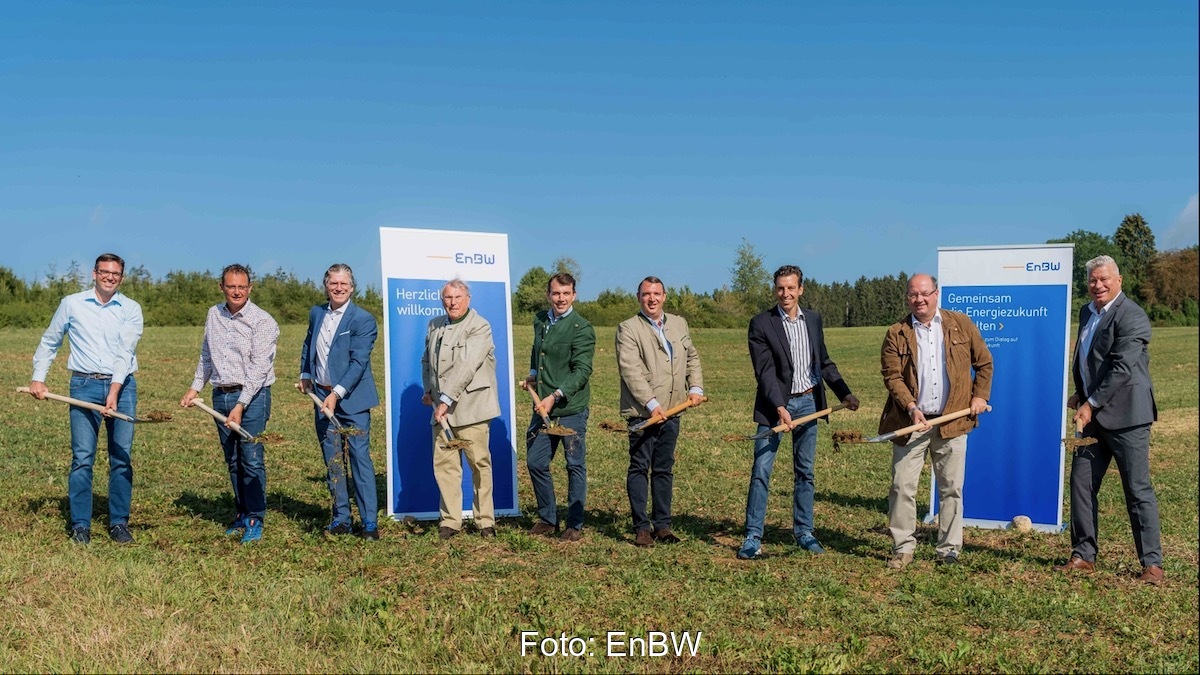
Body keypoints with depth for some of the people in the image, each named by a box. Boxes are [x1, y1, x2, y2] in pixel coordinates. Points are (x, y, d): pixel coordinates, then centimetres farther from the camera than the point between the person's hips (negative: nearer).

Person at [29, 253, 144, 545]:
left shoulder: (131, 309, 3)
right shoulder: (71, 304, 6)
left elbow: (125, 352, -8)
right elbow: (49, 342, 16)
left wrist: (114, 392, -19)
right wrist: (38, 378, 7)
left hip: (122, 385, 0)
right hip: (84, 385, 0)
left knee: (122, 458, 2)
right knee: (82, 457, -3)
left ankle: (119, 523, 11)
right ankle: (80, 526, 5)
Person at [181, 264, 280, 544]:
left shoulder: (262, 321, -10)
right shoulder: (213, 315, 10)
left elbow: (258, 368, -15)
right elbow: (206, 356, 22)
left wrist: (240, 405, -19)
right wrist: (195, 387, 13)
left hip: (252, 396, -6)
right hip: (221, 395, 6)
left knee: (251, 459, -7)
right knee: (232, 460, 10)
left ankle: (255, 520, 1)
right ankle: (242, 514, 20)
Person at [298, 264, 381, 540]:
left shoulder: (363, 319, -10)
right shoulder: (317, 314, 10)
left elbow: (358, 361, -17)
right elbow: (307, 346, 26)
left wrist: (337, 394, -23)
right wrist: (305, 375, 13)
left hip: (351, 400, -6)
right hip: (322, 397, 6)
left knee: (360, 458, -6)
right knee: (332, 460, 10)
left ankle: (369, 522, -1)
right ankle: (341, 519, 19)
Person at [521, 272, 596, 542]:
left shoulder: (582, 329, -11)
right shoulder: (540, 321, 11)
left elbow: (582, 371, -18)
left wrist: (556, 396, -26)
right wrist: (532, 375, 13)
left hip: (571, 410, -6)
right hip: (543, 408, 7)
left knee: (576, 466, 4)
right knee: (535, 463, 9)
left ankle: (575, 524, 15)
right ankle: (547, 518, 25)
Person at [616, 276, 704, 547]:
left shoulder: (679, 324, 15)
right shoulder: (628, 329, -6)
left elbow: (692, 357, 22)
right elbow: (630, 370, -14)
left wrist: (696, 387, 6)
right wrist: (651, 404, -19)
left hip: (672, 410, 6)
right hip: (642, 412, -5)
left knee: (664, 469, 11)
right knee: (639, 468, -1)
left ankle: (662, 524, 18)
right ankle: (642, 527, 4)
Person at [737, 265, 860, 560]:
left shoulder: (813, 319, 8)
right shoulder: (761, 324, -8)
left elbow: (824, 362, 16)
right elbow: (765, 371, -14)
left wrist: (845, 394, 7)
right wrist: (779, 408, -23)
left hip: (808, 403, 5)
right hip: (774, 405, -4)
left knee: (805, 471, 11)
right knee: (761, 472, -5)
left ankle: (804, 532, 22)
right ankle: (752, 537, 1)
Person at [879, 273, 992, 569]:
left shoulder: (961, 324, 5)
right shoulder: (896, 334, 1)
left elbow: (984, 362, 13)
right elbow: (892, 376, -5)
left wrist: (980, 395, 4)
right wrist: (911, 407, -18)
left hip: (952, 421, 1)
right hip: (910, 422, -1)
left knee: (951, 488, 7)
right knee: (902, 486, -1)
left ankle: (949, 548, 18)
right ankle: (903, 547, 11)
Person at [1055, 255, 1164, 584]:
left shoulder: (1131, 316, -13)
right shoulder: (1087, 312, 13)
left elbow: (1122, 369, -20)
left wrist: (1091, 404, -19)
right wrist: (1080, 395, 10)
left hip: (1125, 415, -8)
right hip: (1094, 415, 8)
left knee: (1138, 489, -2)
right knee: (1081, 482, 8)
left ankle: (1152, 563, 7)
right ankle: (1084, 555, 17)